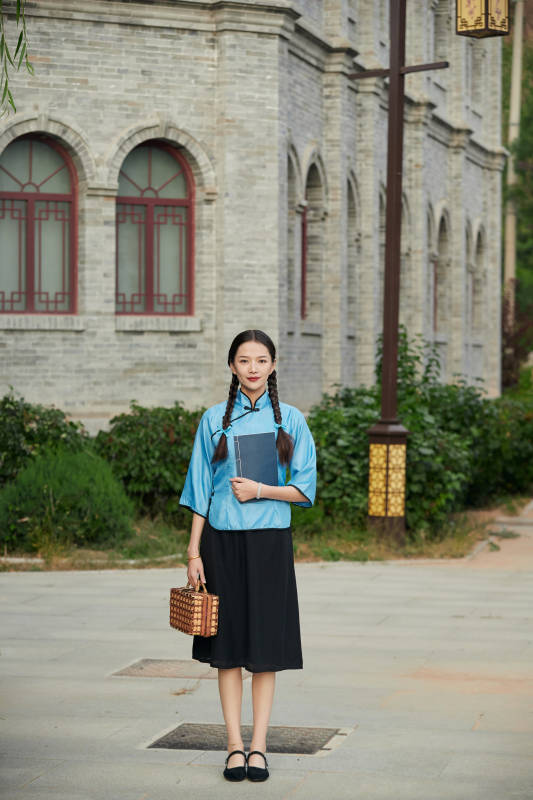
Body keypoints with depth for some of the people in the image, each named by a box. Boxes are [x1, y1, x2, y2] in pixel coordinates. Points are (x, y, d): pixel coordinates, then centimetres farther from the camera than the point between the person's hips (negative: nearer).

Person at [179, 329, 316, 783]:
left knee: (265, 646, 0)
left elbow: (305, 489, 2)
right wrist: (194, 551, 0)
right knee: (229, 646, 2)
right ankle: (235, 745, 8)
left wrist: (260, 490, -14)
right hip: (223, 541, 1)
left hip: (269, 541, 0)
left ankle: (259, 746, 6)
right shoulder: (215, 420, 6)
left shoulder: (290, 420, 4)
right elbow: (200, 489, 6)